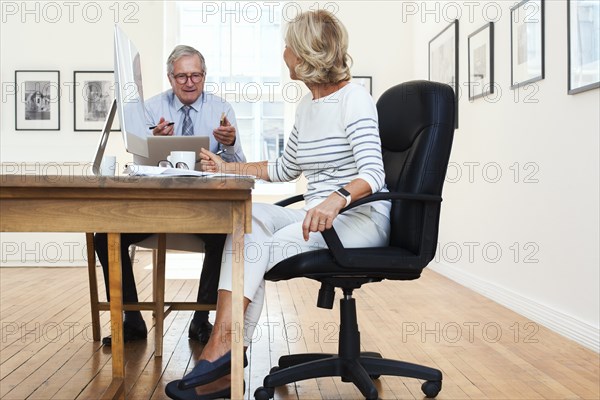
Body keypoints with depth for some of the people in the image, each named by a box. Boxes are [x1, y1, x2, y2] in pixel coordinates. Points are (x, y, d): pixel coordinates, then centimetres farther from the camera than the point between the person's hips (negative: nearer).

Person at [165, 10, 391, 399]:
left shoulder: (354, 98, -9)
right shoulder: (307, 105, 17)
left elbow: (373, 173, -22)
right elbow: (285, 169, 26)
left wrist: (337, 199, -42)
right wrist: (227, 167, 23)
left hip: (361, 218, -7)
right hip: (318, 216, 8)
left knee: (262, 245, -28)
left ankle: (221, 346, -23)